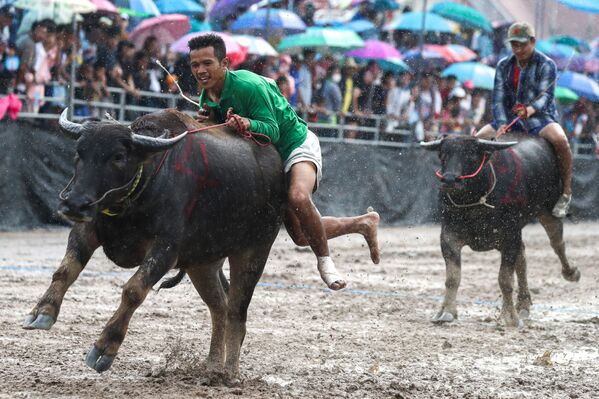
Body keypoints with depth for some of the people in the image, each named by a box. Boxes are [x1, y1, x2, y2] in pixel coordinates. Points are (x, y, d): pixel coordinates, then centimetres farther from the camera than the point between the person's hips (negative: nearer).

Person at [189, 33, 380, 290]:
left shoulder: (248, 85, -27)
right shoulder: (206, 98, -5)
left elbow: (271, 130, -28)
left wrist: (247, 124, -47)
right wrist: (208, 122, -18)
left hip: (296, 143, -8)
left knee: (298, 197, -40)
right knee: (301, 236, 8)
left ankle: (324, 261, -19)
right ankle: (363, 223, 30)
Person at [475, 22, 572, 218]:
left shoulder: (546, 65, -4)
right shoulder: (504, 66, 9)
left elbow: (545, 95, -16)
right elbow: (498, 98, 0)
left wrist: (530, 110, -38)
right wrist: (502, 124, -18)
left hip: (540, 116, -5)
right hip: (509, 118, 5)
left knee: (560, 140, -36)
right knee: (476, 139, -10)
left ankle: (566, 193, -23)